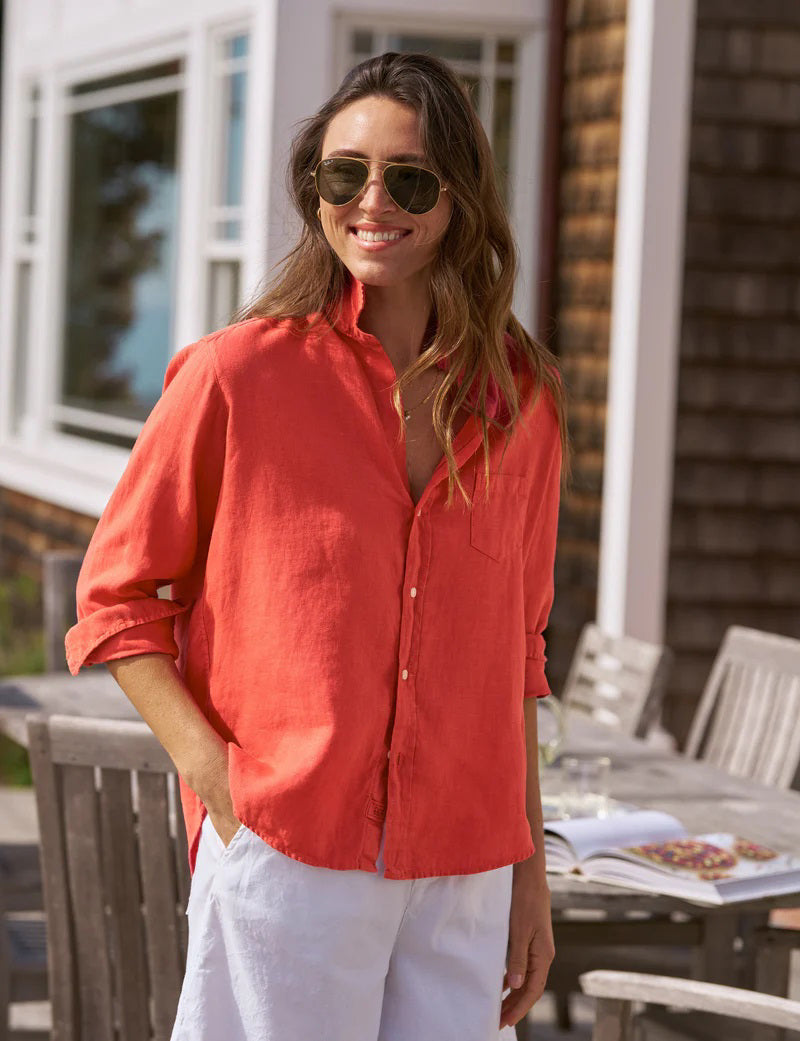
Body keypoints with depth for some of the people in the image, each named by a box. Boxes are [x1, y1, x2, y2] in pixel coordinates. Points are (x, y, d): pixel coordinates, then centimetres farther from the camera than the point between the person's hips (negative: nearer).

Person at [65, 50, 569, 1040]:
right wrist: (217, 782, -10)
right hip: (285, 857, -3)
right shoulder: (238, 375, -4)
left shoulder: (523, 404, 7)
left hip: (462, 882, 3)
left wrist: (531, 878, 13)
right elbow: (114, 601, 2)